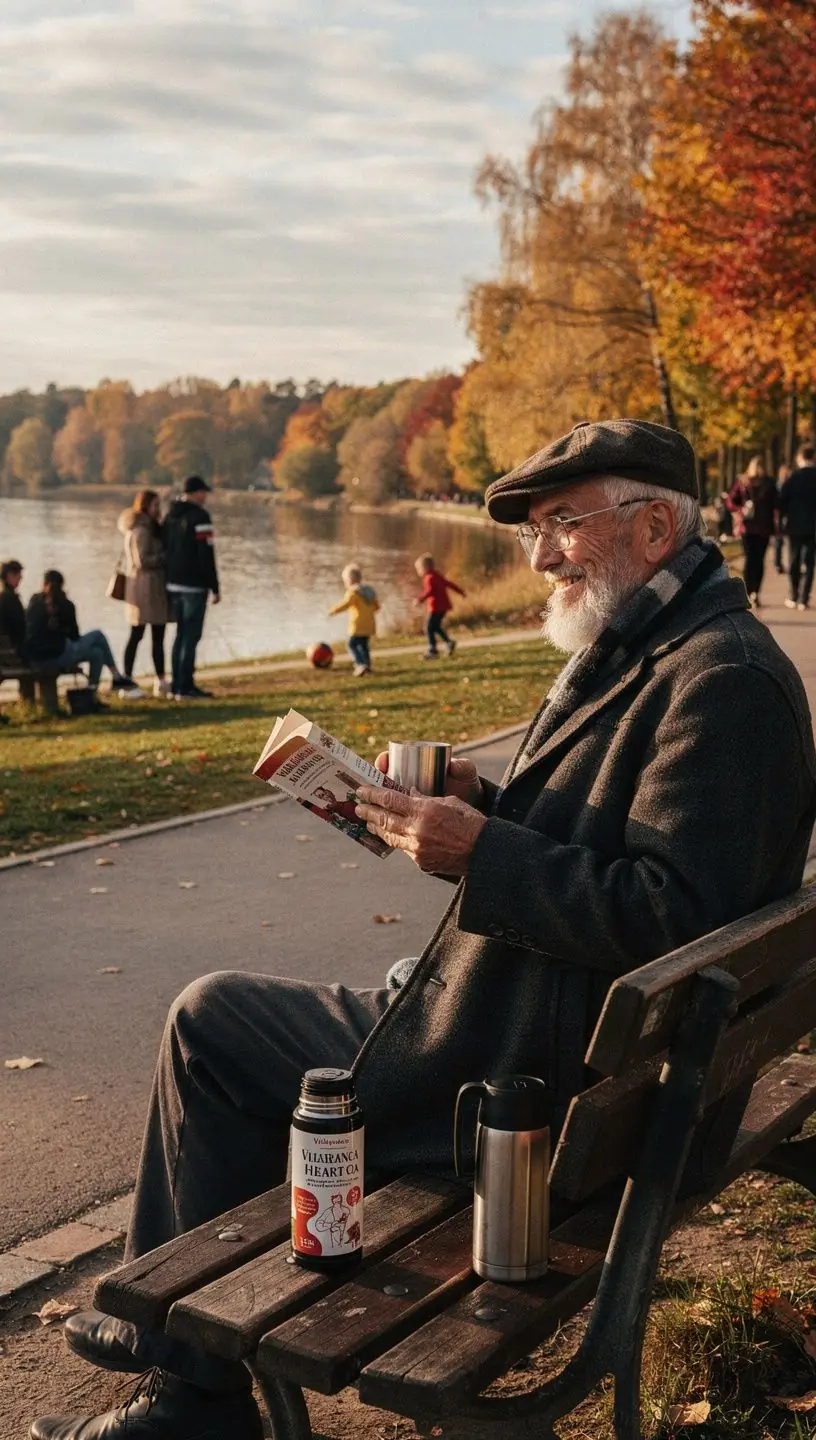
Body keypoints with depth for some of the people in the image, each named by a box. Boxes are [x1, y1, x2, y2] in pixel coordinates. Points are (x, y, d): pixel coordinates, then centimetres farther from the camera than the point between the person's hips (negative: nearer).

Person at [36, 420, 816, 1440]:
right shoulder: (637, 651, 13)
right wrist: (475, 807, 1)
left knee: (208, 1019, 0)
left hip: (538, 1078, -11)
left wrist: (482, 851, -25)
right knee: (221, 1018, 18)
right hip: (564, 1038, 11)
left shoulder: (726, 680, -20)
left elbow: (669, 916, -27)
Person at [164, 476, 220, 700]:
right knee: (191, 635, -5)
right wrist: (215, 587, -11)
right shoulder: (199, 517, -13)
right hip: (194, 586, -8)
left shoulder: (171, 515, 12)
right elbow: (206, 555, -16)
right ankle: (185, 687, -6)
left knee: (182, 634, 14)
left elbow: (165, 549, 15)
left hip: (174, 584, 8)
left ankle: (177, 685, 14)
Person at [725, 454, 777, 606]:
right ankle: (750, 593, -3)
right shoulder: (742, 482, 2)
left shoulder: (769, 483, 6)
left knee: (759, 560, 2)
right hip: (747, 526, -1)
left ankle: (754, 593, 2)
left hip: (764, 527, 1)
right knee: (750, 560, -1)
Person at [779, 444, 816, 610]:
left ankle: (794, 598, 12)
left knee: (794, 562, 11)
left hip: (795, 525, -1)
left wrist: (785, 516, 7)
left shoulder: (793, 476, -8)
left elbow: (782, 500, -8)